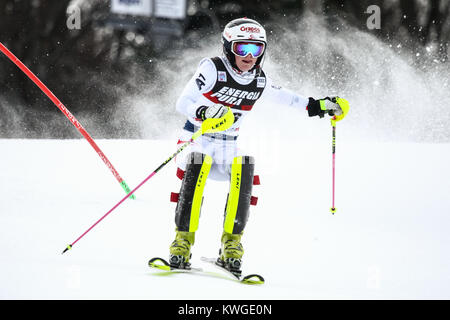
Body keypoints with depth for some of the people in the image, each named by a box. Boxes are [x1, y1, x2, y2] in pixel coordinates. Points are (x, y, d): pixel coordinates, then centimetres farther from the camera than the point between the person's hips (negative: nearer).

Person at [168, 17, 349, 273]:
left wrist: (315, 106, 17)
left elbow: (283, 96, 23)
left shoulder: (259, 81, 3)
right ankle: (183, 242, -26)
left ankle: (232, 242, -20)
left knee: (244, 168, -26)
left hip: (229, 148, 4)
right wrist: (205, 111, -38)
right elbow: (183, 103, -19)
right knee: (198, 168, -33)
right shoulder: (213, 69, -12)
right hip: (199, 141, -4)